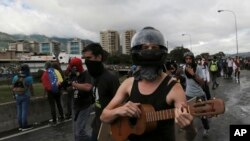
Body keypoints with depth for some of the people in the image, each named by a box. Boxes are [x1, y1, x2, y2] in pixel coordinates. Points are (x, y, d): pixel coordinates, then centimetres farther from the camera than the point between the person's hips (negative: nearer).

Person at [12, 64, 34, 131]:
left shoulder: (15, 77, 2)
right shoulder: (29, 78, -12)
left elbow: (13, 87, 6)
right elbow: (31, 87, -10)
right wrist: (32, 94, 9)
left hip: (18, 96, 4)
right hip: (25, 96, -4)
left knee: (19, 111, 12)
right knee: (24, 111, 1)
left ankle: (20, 126, 19)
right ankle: (24, 126, 6)